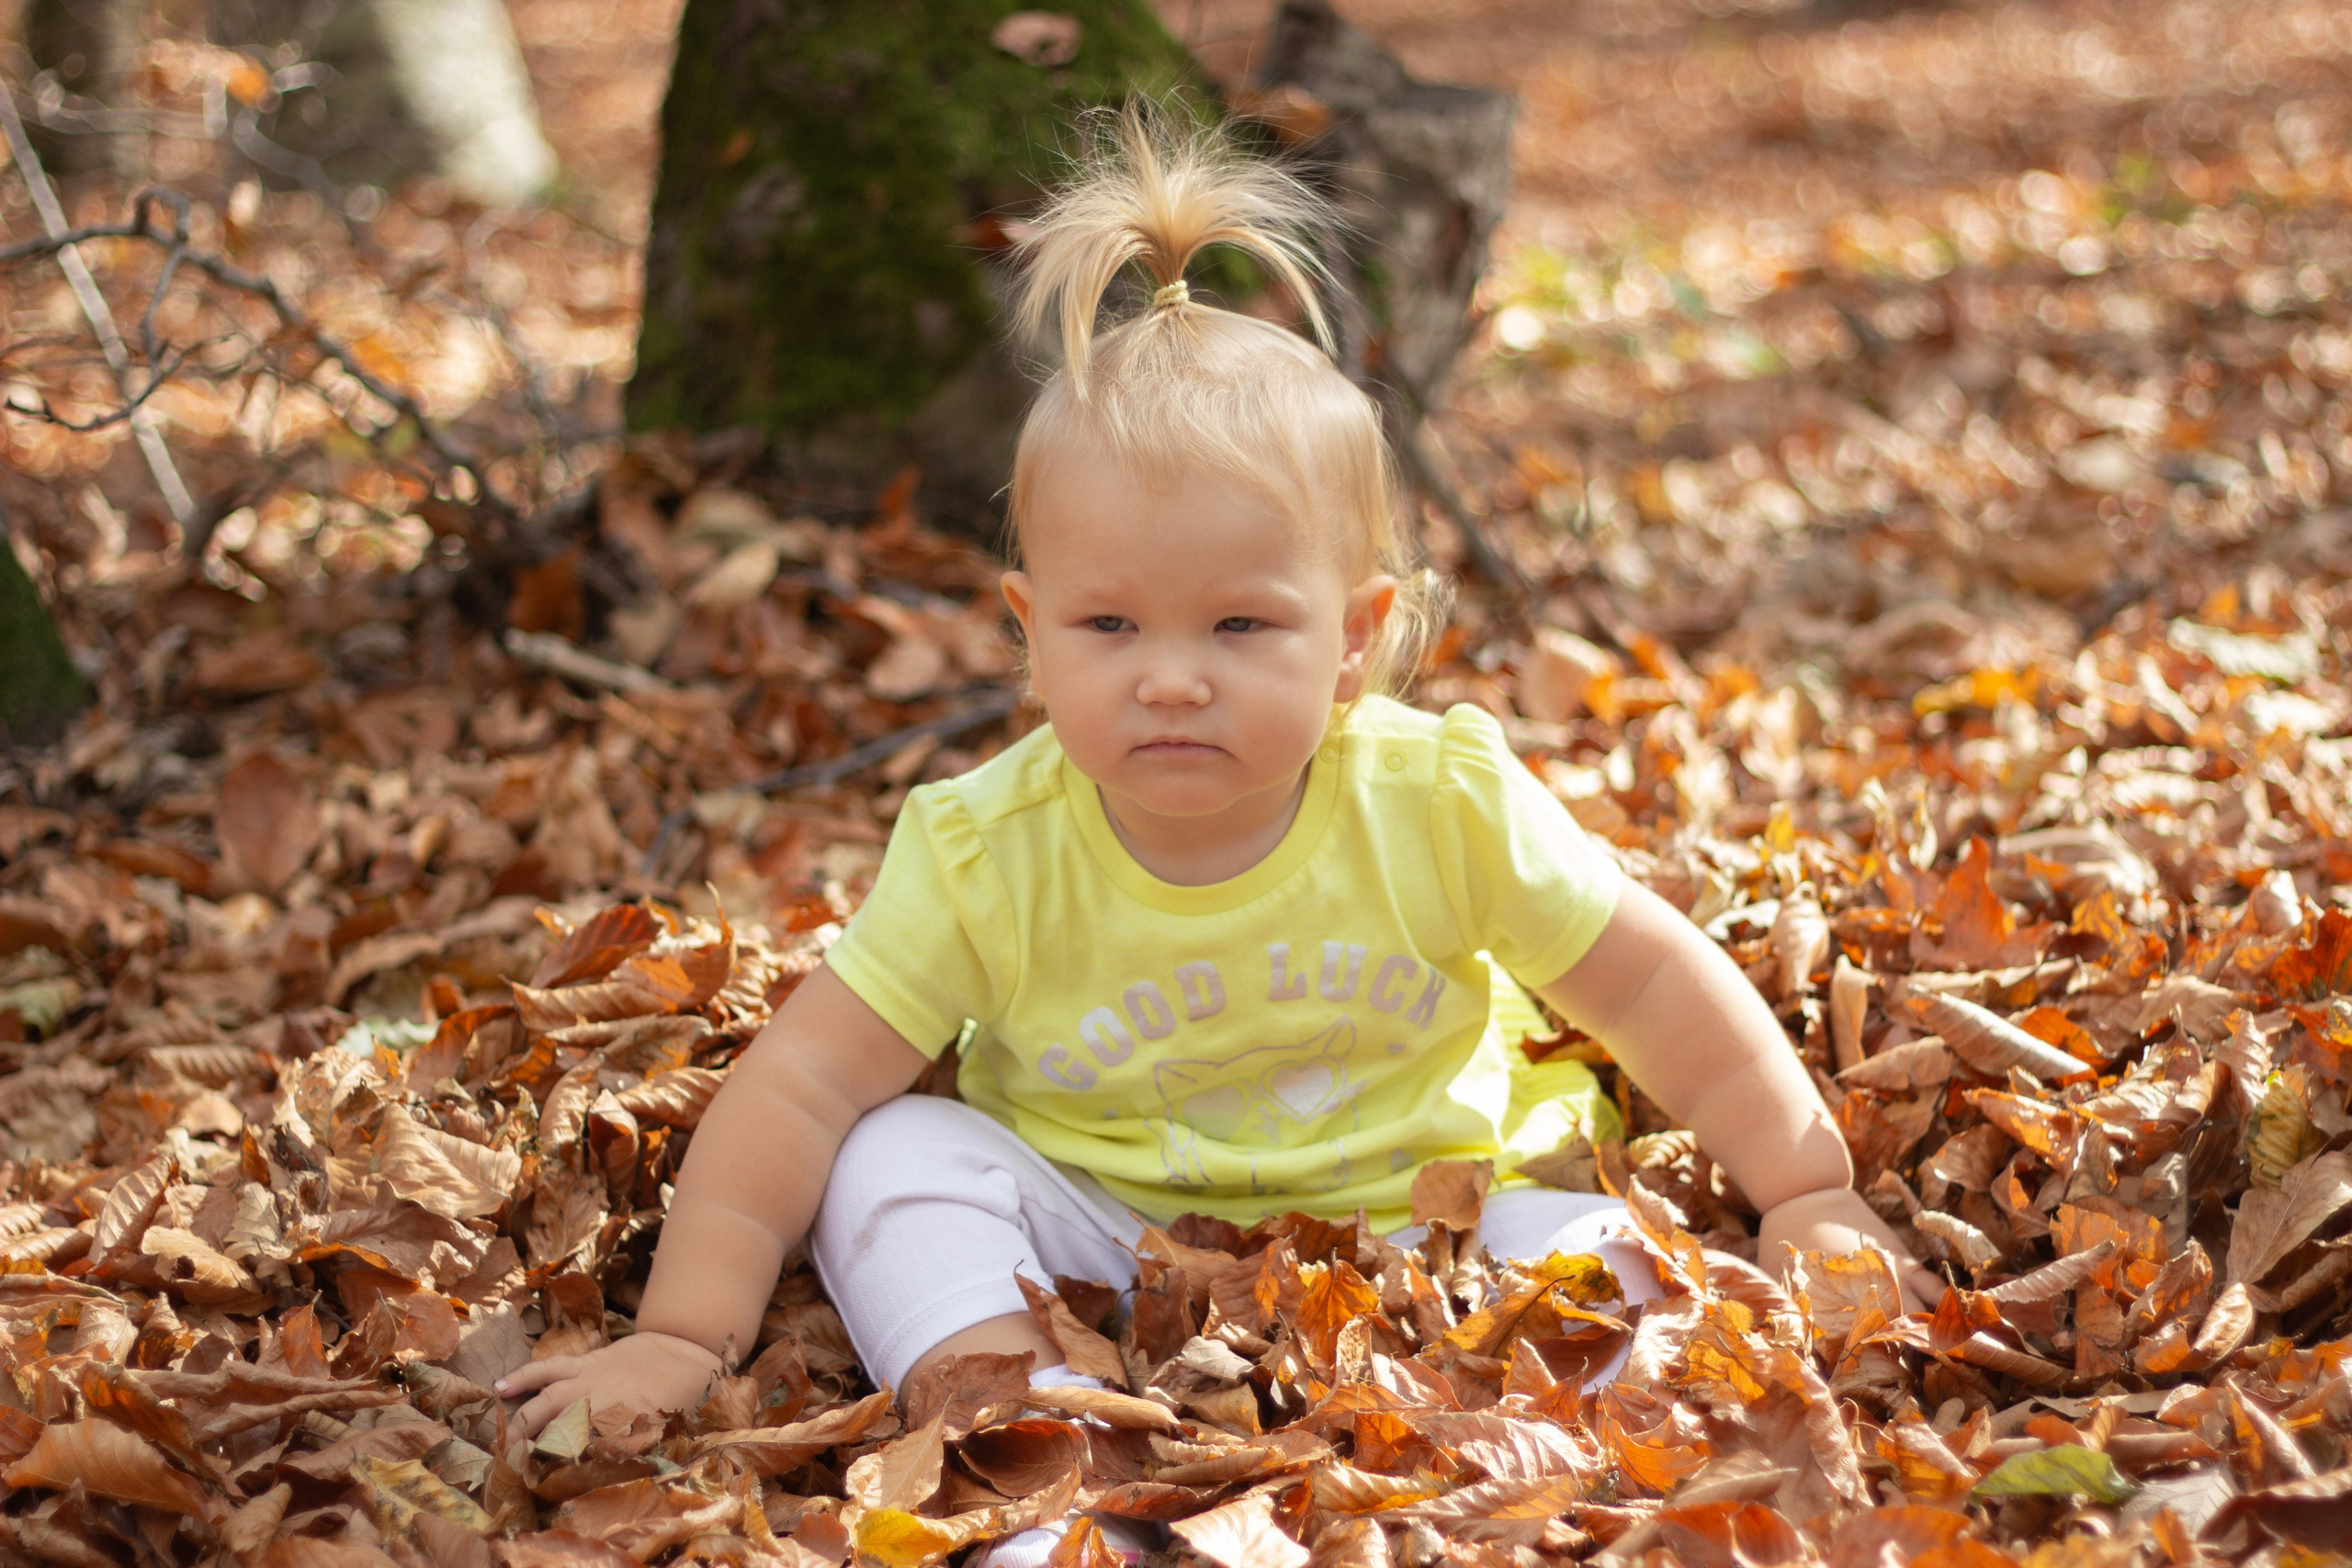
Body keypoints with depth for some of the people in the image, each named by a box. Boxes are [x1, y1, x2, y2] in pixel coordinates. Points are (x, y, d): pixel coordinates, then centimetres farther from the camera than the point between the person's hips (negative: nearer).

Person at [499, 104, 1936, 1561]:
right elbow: (800, 1086, -16)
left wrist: (1809, 1198, -3)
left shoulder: (1444, 802, -16)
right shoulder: (985, 855, -18)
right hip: (1096, 1237, 0)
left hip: (1412, 1211, 0)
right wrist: (685, 1339, -21)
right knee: (899, 1158, -22)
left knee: (1583, 1251, -24)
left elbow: (1661, 987, -5)